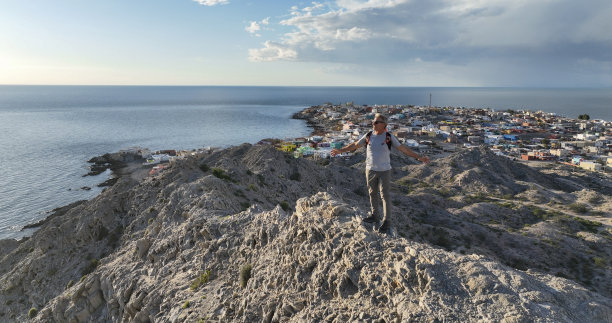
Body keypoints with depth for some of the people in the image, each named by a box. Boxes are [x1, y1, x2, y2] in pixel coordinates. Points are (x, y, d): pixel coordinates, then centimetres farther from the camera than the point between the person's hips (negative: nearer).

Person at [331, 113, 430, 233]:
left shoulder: (389, 137, -6)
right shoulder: (368, 136, 1)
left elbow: (403, 149, -3)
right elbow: (355, 145, 9)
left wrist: (419, 157, -7)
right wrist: (340, 150, 10)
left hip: (384, 171, -3)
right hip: (370, 170, 3)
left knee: (385, 195, -1)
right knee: (373, 194, 13)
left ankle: (386, 221, 7)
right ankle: (374, 216, 29)